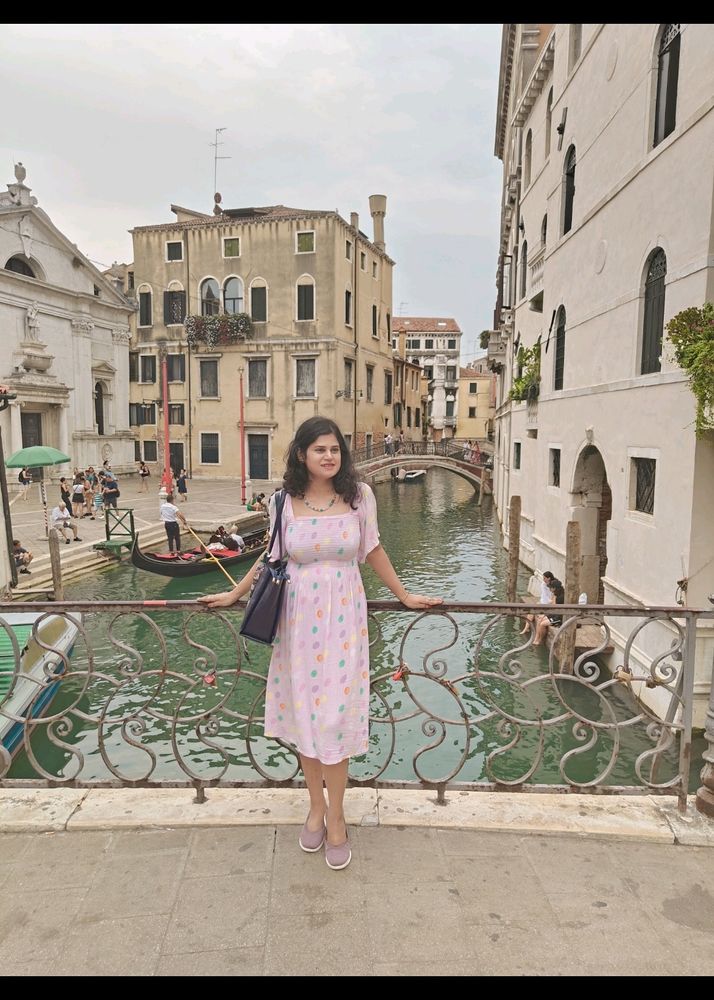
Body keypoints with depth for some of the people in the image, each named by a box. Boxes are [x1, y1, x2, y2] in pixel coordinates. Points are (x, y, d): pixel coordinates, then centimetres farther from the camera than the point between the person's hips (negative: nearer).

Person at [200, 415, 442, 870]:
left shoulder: (359, 495, -3)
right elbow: (272, 557, 12)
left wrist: (405, 595, 12)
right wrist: (234, 594, 17)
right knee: (303, 711, 10)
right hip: (298, 618, 2)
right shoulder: (284, 502, -1)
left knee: (334, 715, 1)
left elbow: (373, 551, 8)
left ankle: (336, 815, 21)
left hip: (343, 617, -1)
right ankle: (316, 806, 30)